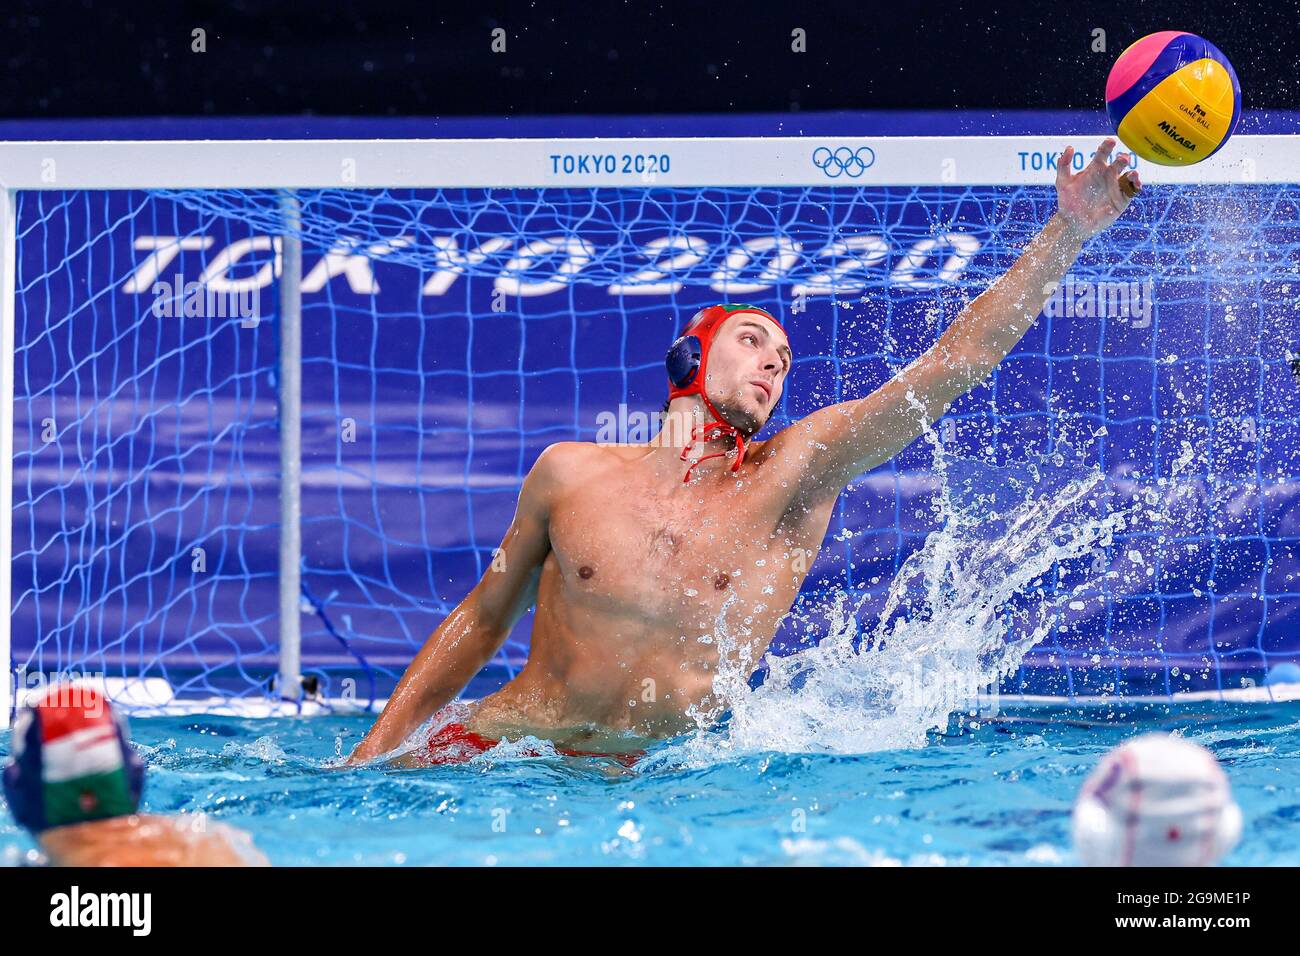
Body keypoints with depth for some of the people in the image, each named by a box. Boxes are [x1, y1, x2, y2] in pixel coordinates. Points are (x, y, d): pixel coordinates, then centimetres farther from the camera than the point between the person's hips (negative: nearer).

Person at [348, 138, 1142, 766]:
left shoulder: (798, 473, -3)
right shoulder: (571, 473, 1)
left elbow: (957, 362, -10)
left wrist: (1070, 231, -17)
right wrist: (373, 753, 8)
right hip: (483, 748, -2)